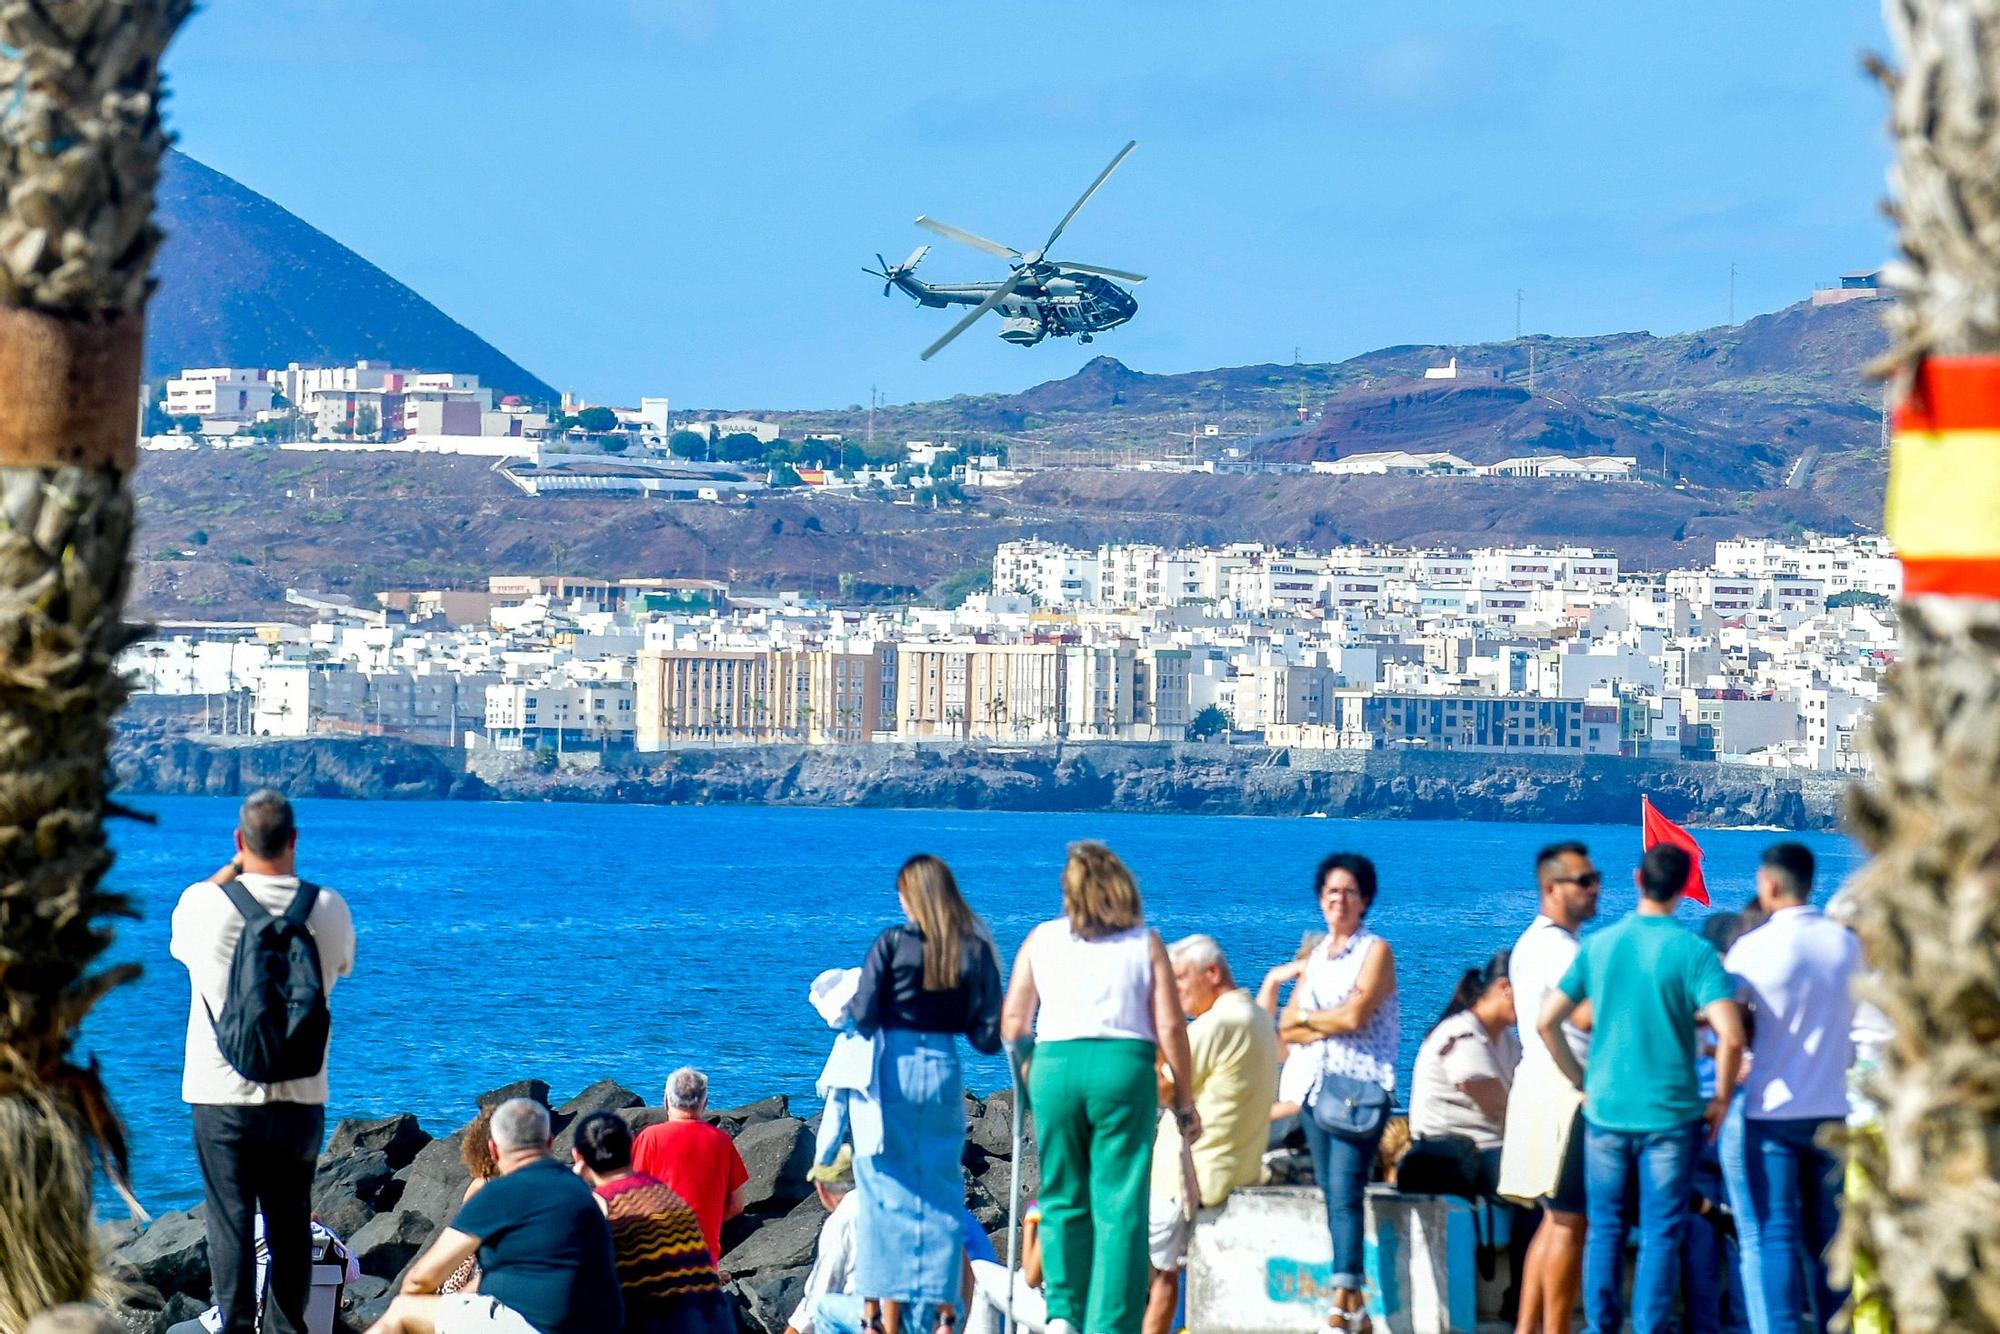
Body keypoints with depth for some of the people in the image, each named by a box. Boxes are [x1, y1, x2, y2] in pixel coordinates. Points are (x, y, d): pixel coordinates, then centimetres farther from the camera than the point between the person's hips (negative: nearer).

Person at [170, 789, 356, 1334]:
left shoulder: (205, 905, -10)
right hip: (301, 1098, 2)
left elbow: (180, 936, 14)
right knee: (291, 1224, 12)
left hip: (223, 1097, -2)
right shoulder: (328, 909, -5)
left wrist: (233, 869, 20)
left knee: (230, 1224, 0)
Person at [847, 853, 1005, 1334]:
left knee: (888, 1192, 4)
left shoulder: (893, 943, -7)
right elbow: (988, 1036, 1)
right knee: (942, 1193, 12)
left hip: (891, 1074, -2)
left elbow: (864, 1016, -11)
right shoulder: (975, 950, 0)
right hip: (944, 1073, 2)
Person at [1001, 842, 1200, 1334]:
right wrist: (1185, 1102, 8)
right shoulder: (1145, 942, 6)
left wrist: (1026, 1074, 21)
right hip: (1126, 1067, -1)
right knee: (1120, 1206, 0)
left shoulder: (1042, 939, 9)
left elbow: (1012, 1024, 6)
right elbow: (1170, 1028, 1)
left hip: (1055, 1065, 2)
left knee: (1062, 1199, 15)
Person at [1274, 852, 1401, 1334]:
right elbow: (1286, 1027, 9)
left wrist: (1307, 1020, 2)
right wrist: (1331, 1025, -8)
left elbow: (1355, 1014, -12)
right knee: (1331, 1197, 4)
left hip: (1359, 1086, -7)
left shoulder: (1376, 951, 1)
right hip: (1314, 1085, 7)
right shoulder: (1316, 955, 19)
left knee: (1345, 1194, -16)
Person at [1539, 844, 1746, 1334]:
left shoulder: (1598, 945, 2)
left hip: (1605, 1110, 3)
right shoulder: (1693, 951, -9)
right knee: (1661, 1234, 3)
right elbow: (1731, 1037, -17)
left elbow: (1547, 1022, 4)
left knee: (1605, 1228, 13)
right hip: (1670, 1114, -3)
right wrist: (1720, 1100, -3)